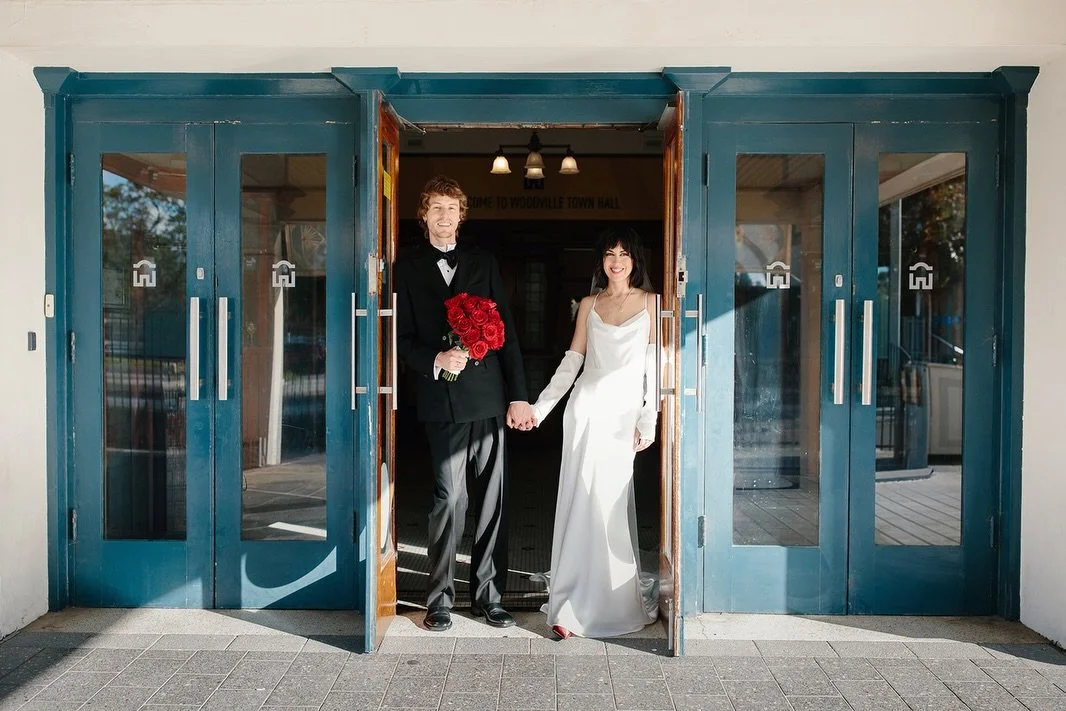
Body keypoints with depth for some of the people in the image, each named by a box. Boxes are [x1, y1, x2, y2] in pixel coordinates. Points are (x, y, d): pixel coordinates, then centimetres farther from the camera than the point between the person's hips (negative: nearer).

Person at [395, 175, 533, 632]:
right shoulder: (408, 270, 9)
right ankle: (440, 599, 12)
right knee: (450, 499, -3)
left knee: (492, 500, 6)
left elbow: (506, 330, 8)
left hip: (490, 398, 2)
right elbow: (403, 338, 4)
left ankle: (487, 595, 19)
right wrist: (436, 359, -17)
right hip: (443, 401, -2)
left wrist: (518, 395, 2)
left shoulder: (483, 264, 13)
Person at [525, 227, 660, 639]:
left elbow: (655, 366, 1)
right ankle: (576, 603, 6)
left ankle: (611, 599, 12)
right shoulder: (589, 305, 11)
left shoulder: (650, 303, 6)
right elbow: (571, 362, 10)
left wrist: (648, 421, -5)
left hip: (625, 412, -1)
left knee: (610, 501, -2)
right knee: (584, 500, -1)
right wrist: (539, 407, 4)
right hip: (587, 407, 2)